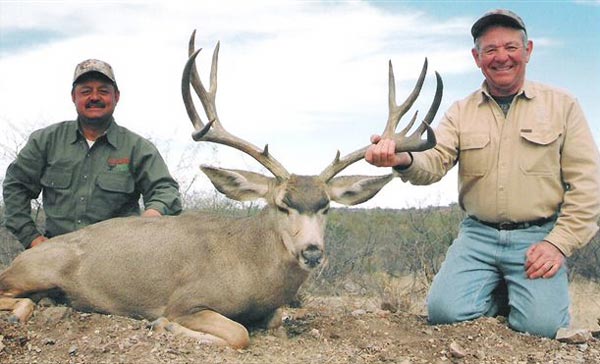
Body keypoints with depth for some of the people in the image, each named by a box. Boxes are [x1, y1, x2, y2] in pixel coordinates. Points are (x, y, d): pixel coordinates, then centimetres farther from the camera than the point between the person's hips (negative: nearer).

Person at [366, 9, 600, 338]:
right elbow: (434, 163, -7)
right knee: (445, 311, -17)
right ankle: (498, 293, 14)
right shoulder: (460, 113, 8)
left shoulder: (562, 105, 3)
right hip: (478, 235, 2)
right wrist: (402, 160, -31)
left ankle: (528, 293, 14)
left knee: (541, 324, -21)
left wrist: (559, 243, -10)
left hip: (537, 237, -2)